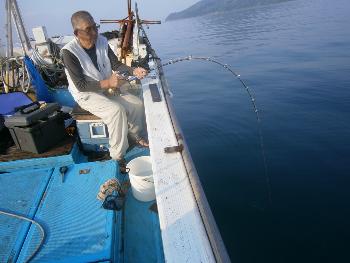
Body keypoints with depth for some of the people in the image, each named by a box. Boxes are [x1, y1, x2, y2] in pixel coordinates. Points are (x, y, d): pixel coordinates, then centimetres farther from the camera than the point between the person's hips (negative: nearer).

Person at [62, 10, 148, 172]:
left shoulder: (102, 41, -5)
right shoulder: (69, 52, -21)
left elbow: (117, 65, 0)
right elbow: (81, 85, -24)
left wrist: (134, 71, -19)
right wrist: (107, 83, -36)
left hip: (108, 89, 6)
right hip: (87, 95, -6)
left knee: (137, 104, -8)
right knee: (117, 110, -31)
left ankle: (135, 135, 18)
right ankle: (118, 158, -18)